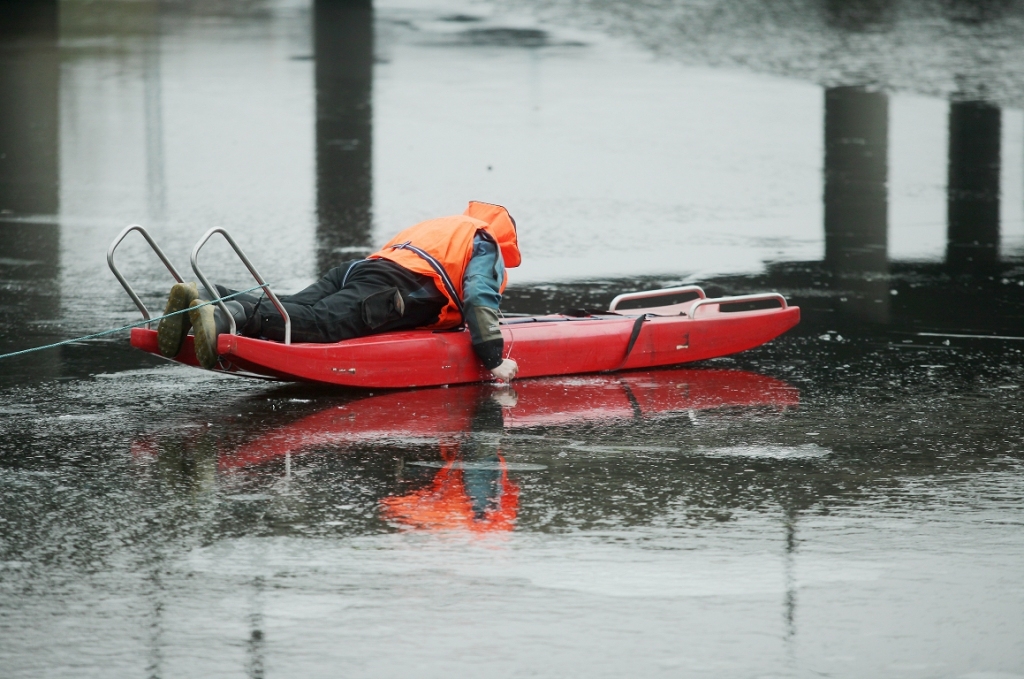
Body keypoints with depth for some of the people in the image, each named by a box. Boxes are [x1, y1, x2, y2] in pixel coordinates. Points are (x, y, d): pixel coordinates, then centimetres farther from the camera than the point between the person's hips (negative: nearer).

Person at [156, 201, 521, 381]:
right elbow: (479, 299, 3)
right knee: (317, 322, -28)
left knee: (286, 310, -12)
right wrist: (494, 360, 1)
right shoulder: (485, 244, 19)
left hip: (357, 269, 7)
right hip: (396, 289, -7)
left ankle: (202, 298, -34)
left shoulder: (434, 225, 43)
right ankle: (226, 317, -52)